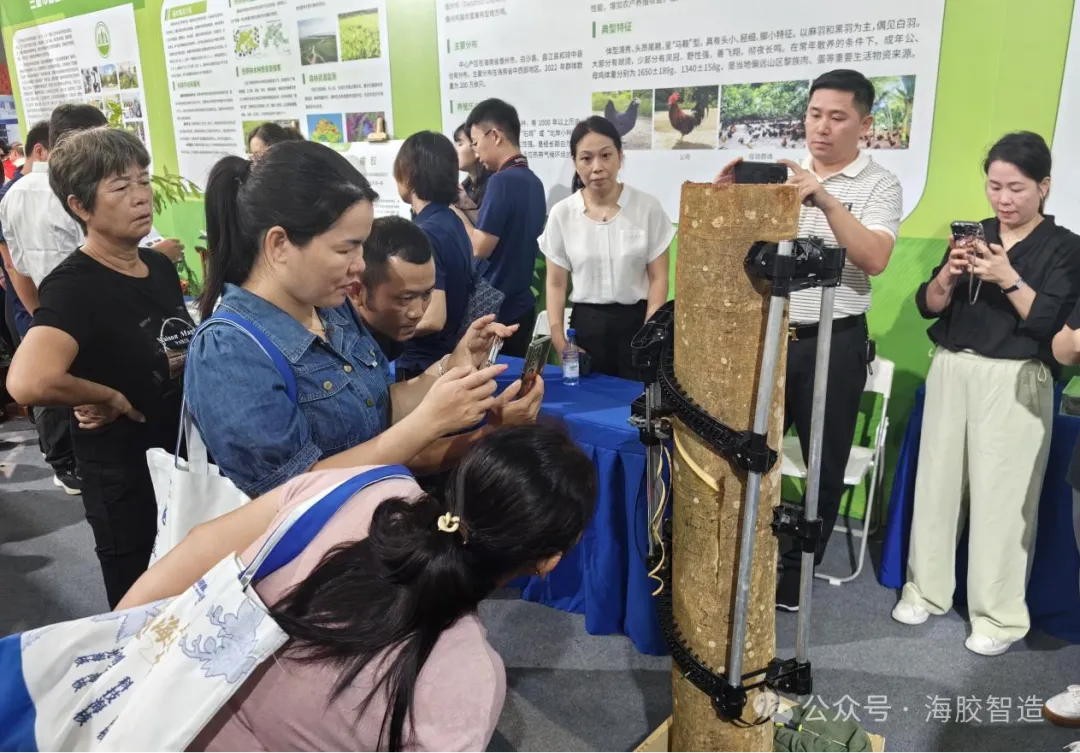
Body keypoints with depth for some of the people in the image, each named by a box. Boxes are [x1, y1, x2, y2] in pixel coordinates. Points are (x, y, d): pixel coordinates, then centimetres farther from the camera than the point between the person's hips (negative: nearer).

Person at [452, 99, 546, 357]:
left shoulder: (502, 181, -17)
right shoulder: (533, 180, 9)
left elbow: (480, 248, -19)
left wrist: (454, 209, -6)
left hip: (495, 308, -8)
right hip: (521, 305, 8)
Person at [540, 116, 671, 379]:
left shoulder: (648, 208, -2)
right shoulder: (562, 214, 1)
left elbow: (658, 278, -2)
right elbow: (556, 283, 3)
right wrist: (558, 339, -7)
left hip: (636, 322, -1)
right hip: (586, 325, 1)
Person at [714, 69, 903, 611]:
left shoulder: (879, 185, -3)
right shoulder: (780, 174, 8)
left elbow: (874, 260, -17)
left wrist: (826, 200, -26)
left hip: (834, 342, -3)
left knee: (824, 467, 8)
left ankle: (795, 578, 25)